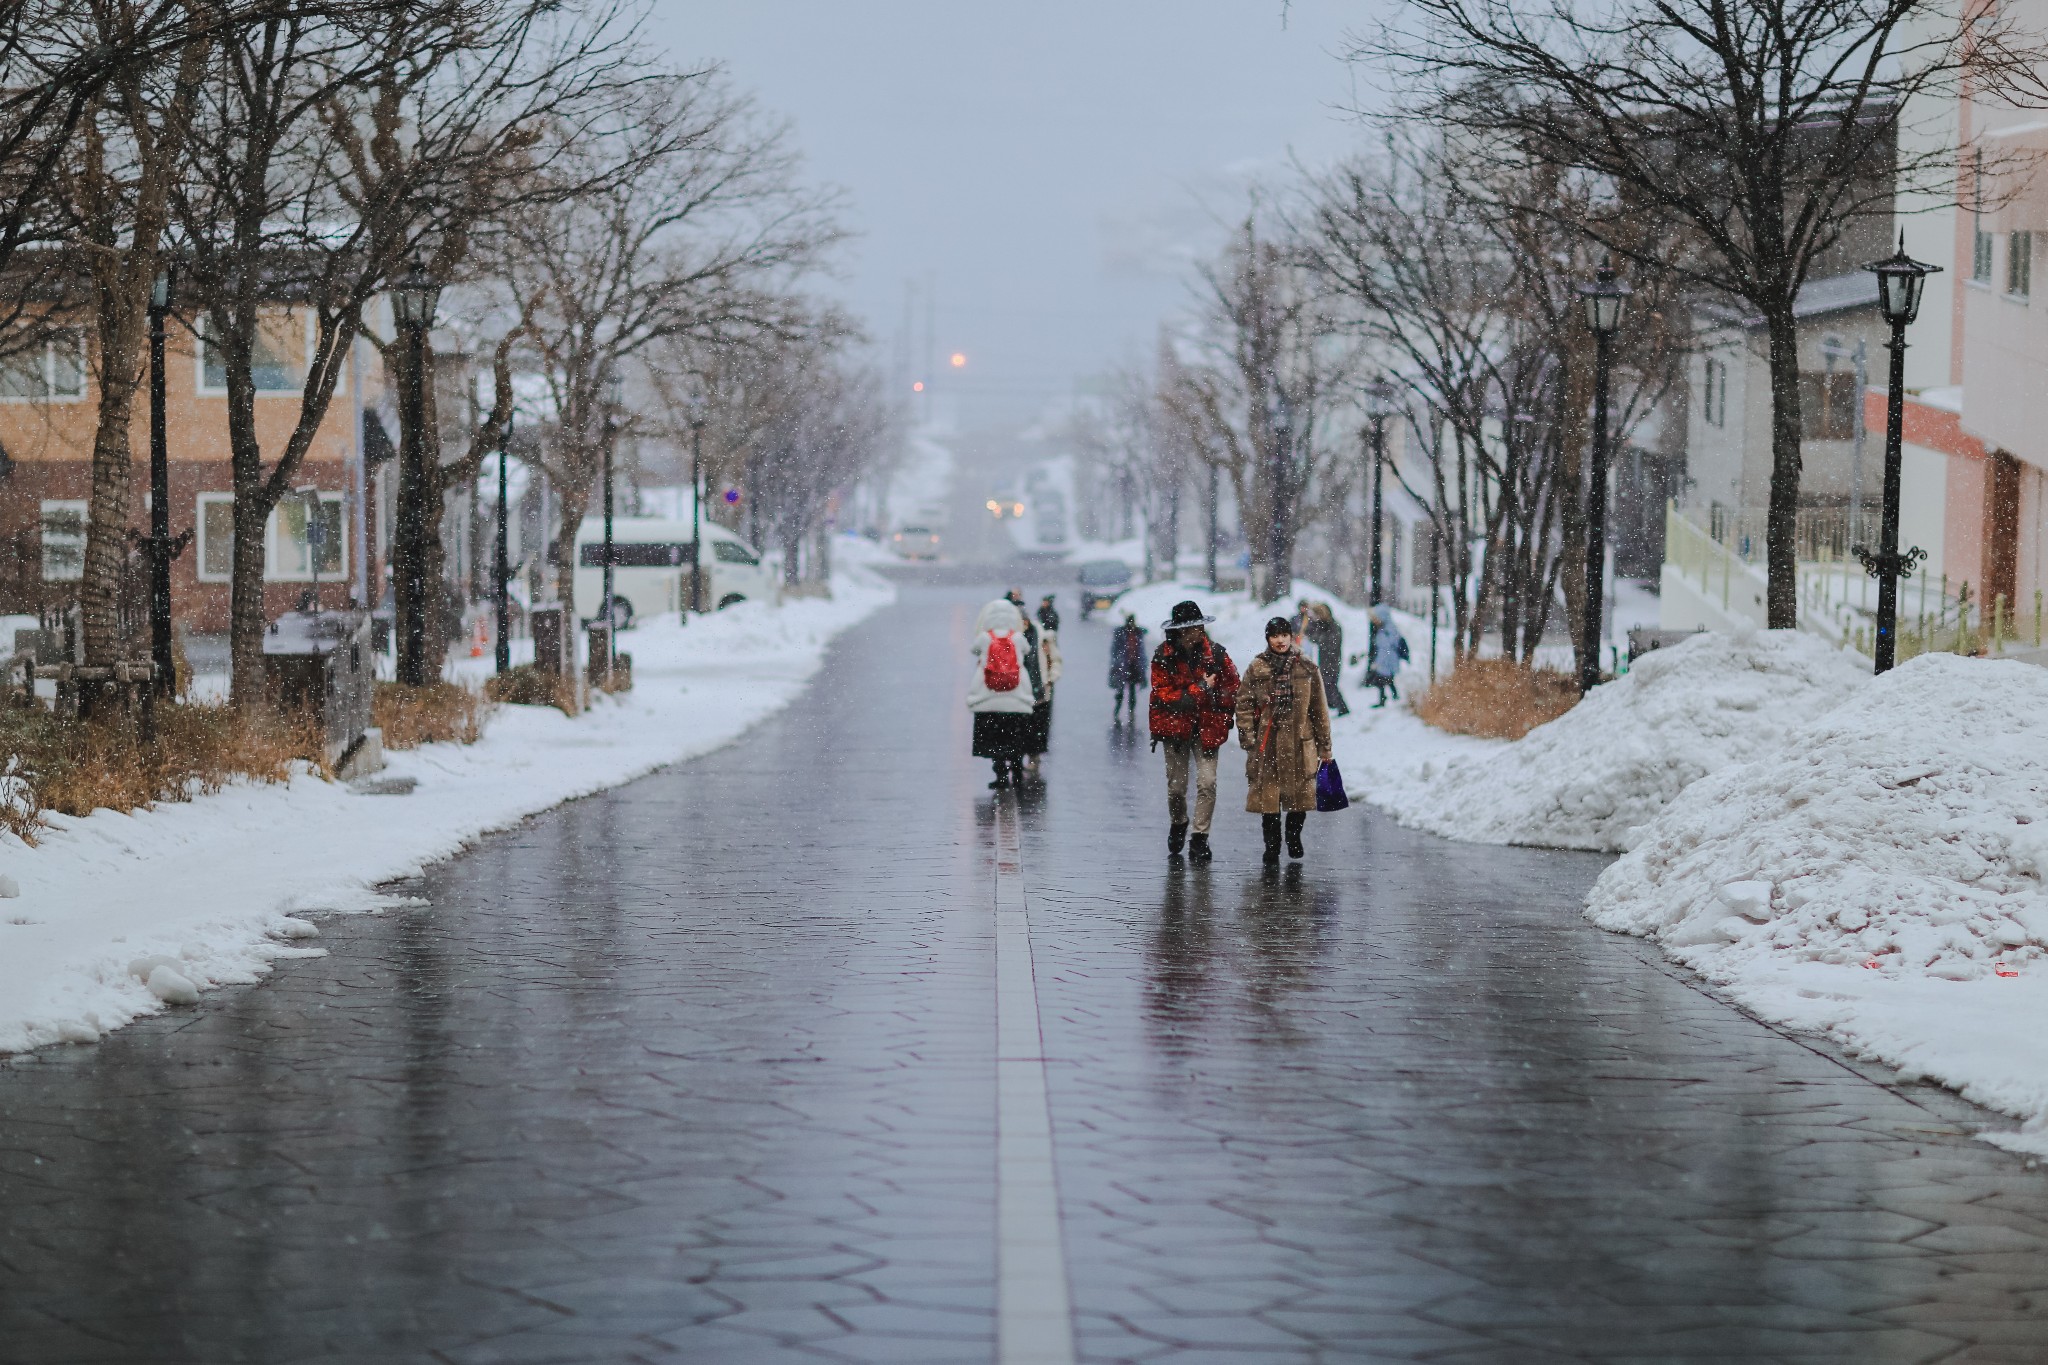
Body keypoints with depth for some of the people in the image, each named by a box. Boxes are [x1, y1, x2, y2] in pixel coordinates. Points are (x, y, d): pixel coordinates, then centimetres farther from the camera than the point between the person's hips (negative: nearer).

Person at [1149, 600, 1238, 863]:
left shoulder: (1215, 653, -2)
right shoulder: (1163, 657, -7)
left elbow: (1232, 684, 8)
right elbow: (1164, 695, -12)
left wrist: (1222, 703, -6)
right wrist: (1201, 690, -14)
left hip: (1207, 728, 0)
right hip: (1175, 726, 0)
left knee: (1207, 782, -11)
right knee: (1176, 786, 8)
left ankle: (1199, 838, -3)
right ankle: (1178, 824, 37)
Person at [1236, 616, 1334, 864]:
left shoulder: (1307, 669, 7)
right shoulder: (1256, 669, 4)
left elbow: (1319, 710, 9)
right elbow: (1244, 705, 3)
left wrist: (1324, 746, 8)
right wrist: (1248, 737, -8)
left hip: (1299, 744, 1)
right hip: (1267, 744, -1)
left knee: (1300, 795, 3)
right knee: (1268, 797, -1)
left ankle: (1294, 838, 26)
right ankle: (1272, 846, 11)